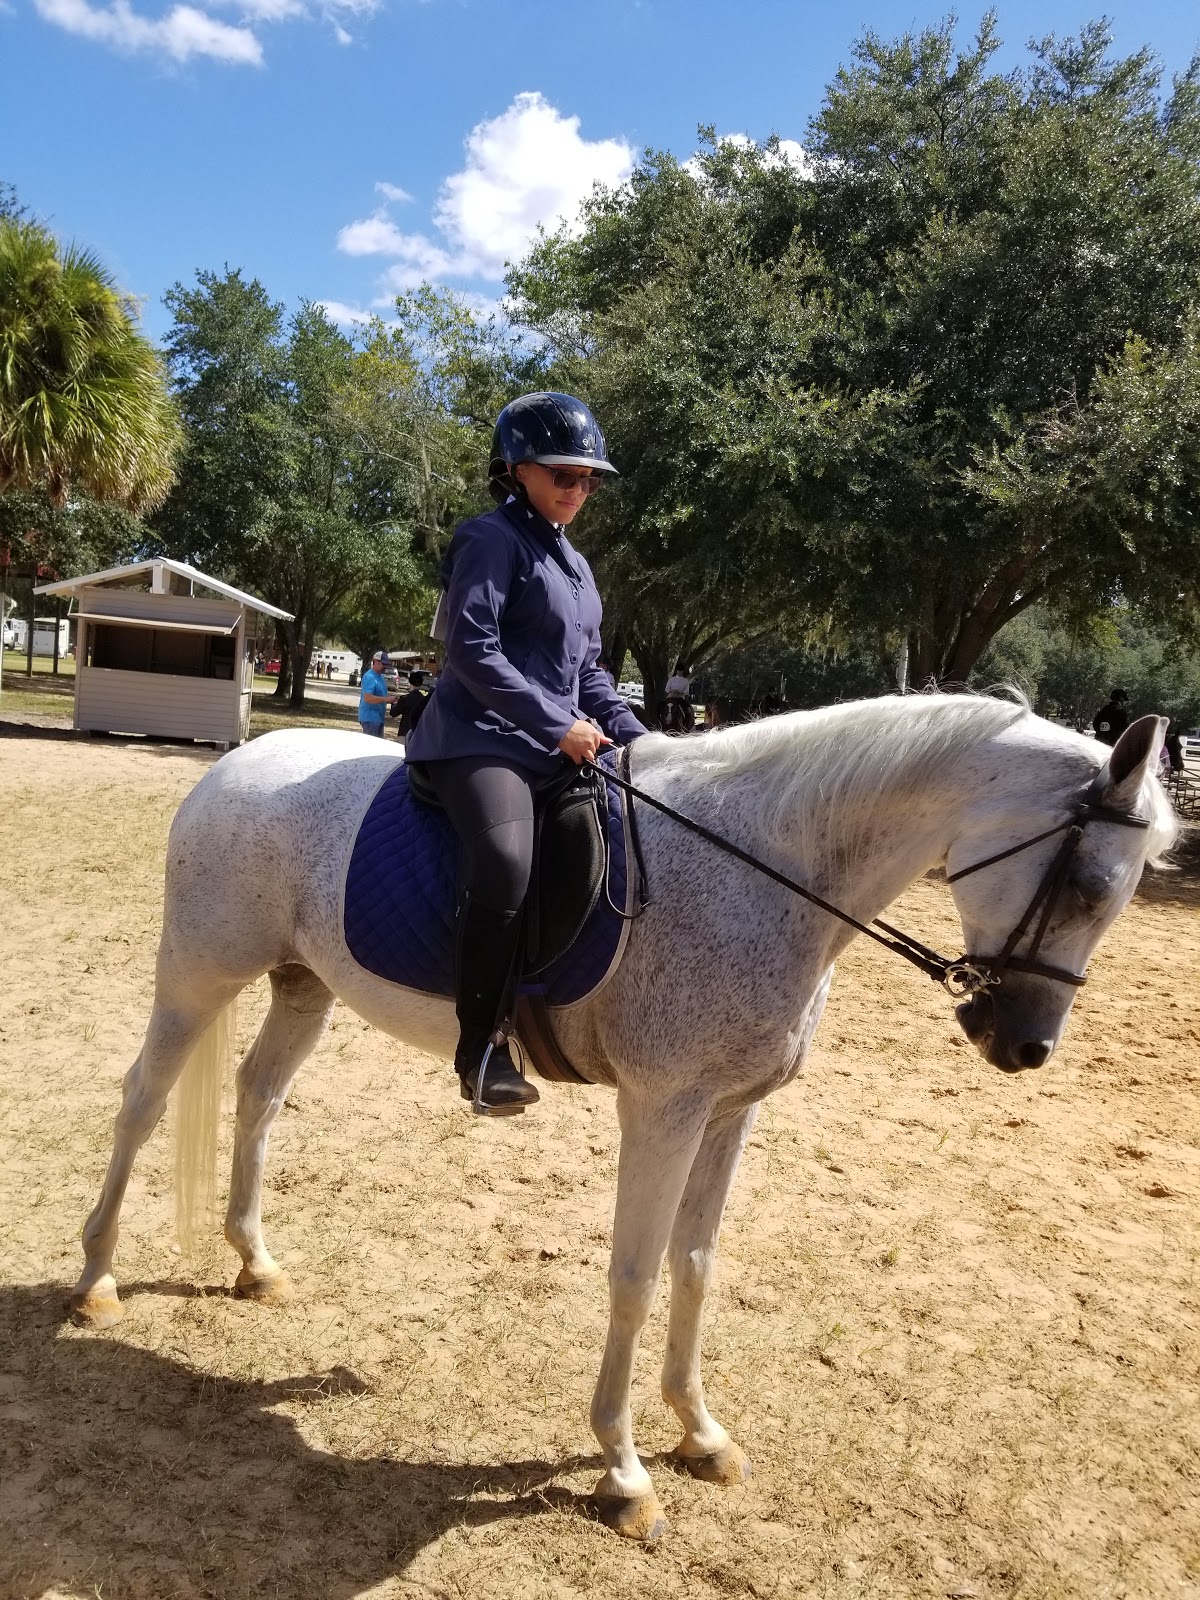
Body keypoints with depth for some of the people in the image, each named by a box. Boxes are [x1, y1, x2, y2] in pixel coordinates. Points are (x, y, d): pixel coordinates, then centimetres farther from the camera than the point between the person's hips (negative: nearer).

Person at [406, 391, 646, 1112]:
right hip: (483, 737, -10)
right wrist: (558, 725, -19)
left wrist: (637, 738, 9)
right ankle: (482, 1045, -25)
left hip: (559, 744, 10)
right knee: (505, 857, -36)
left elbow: (586, 670, 23)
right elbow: (473, 650, -16)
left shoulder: (573, 563, 23)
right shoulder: (493, 538, -5)